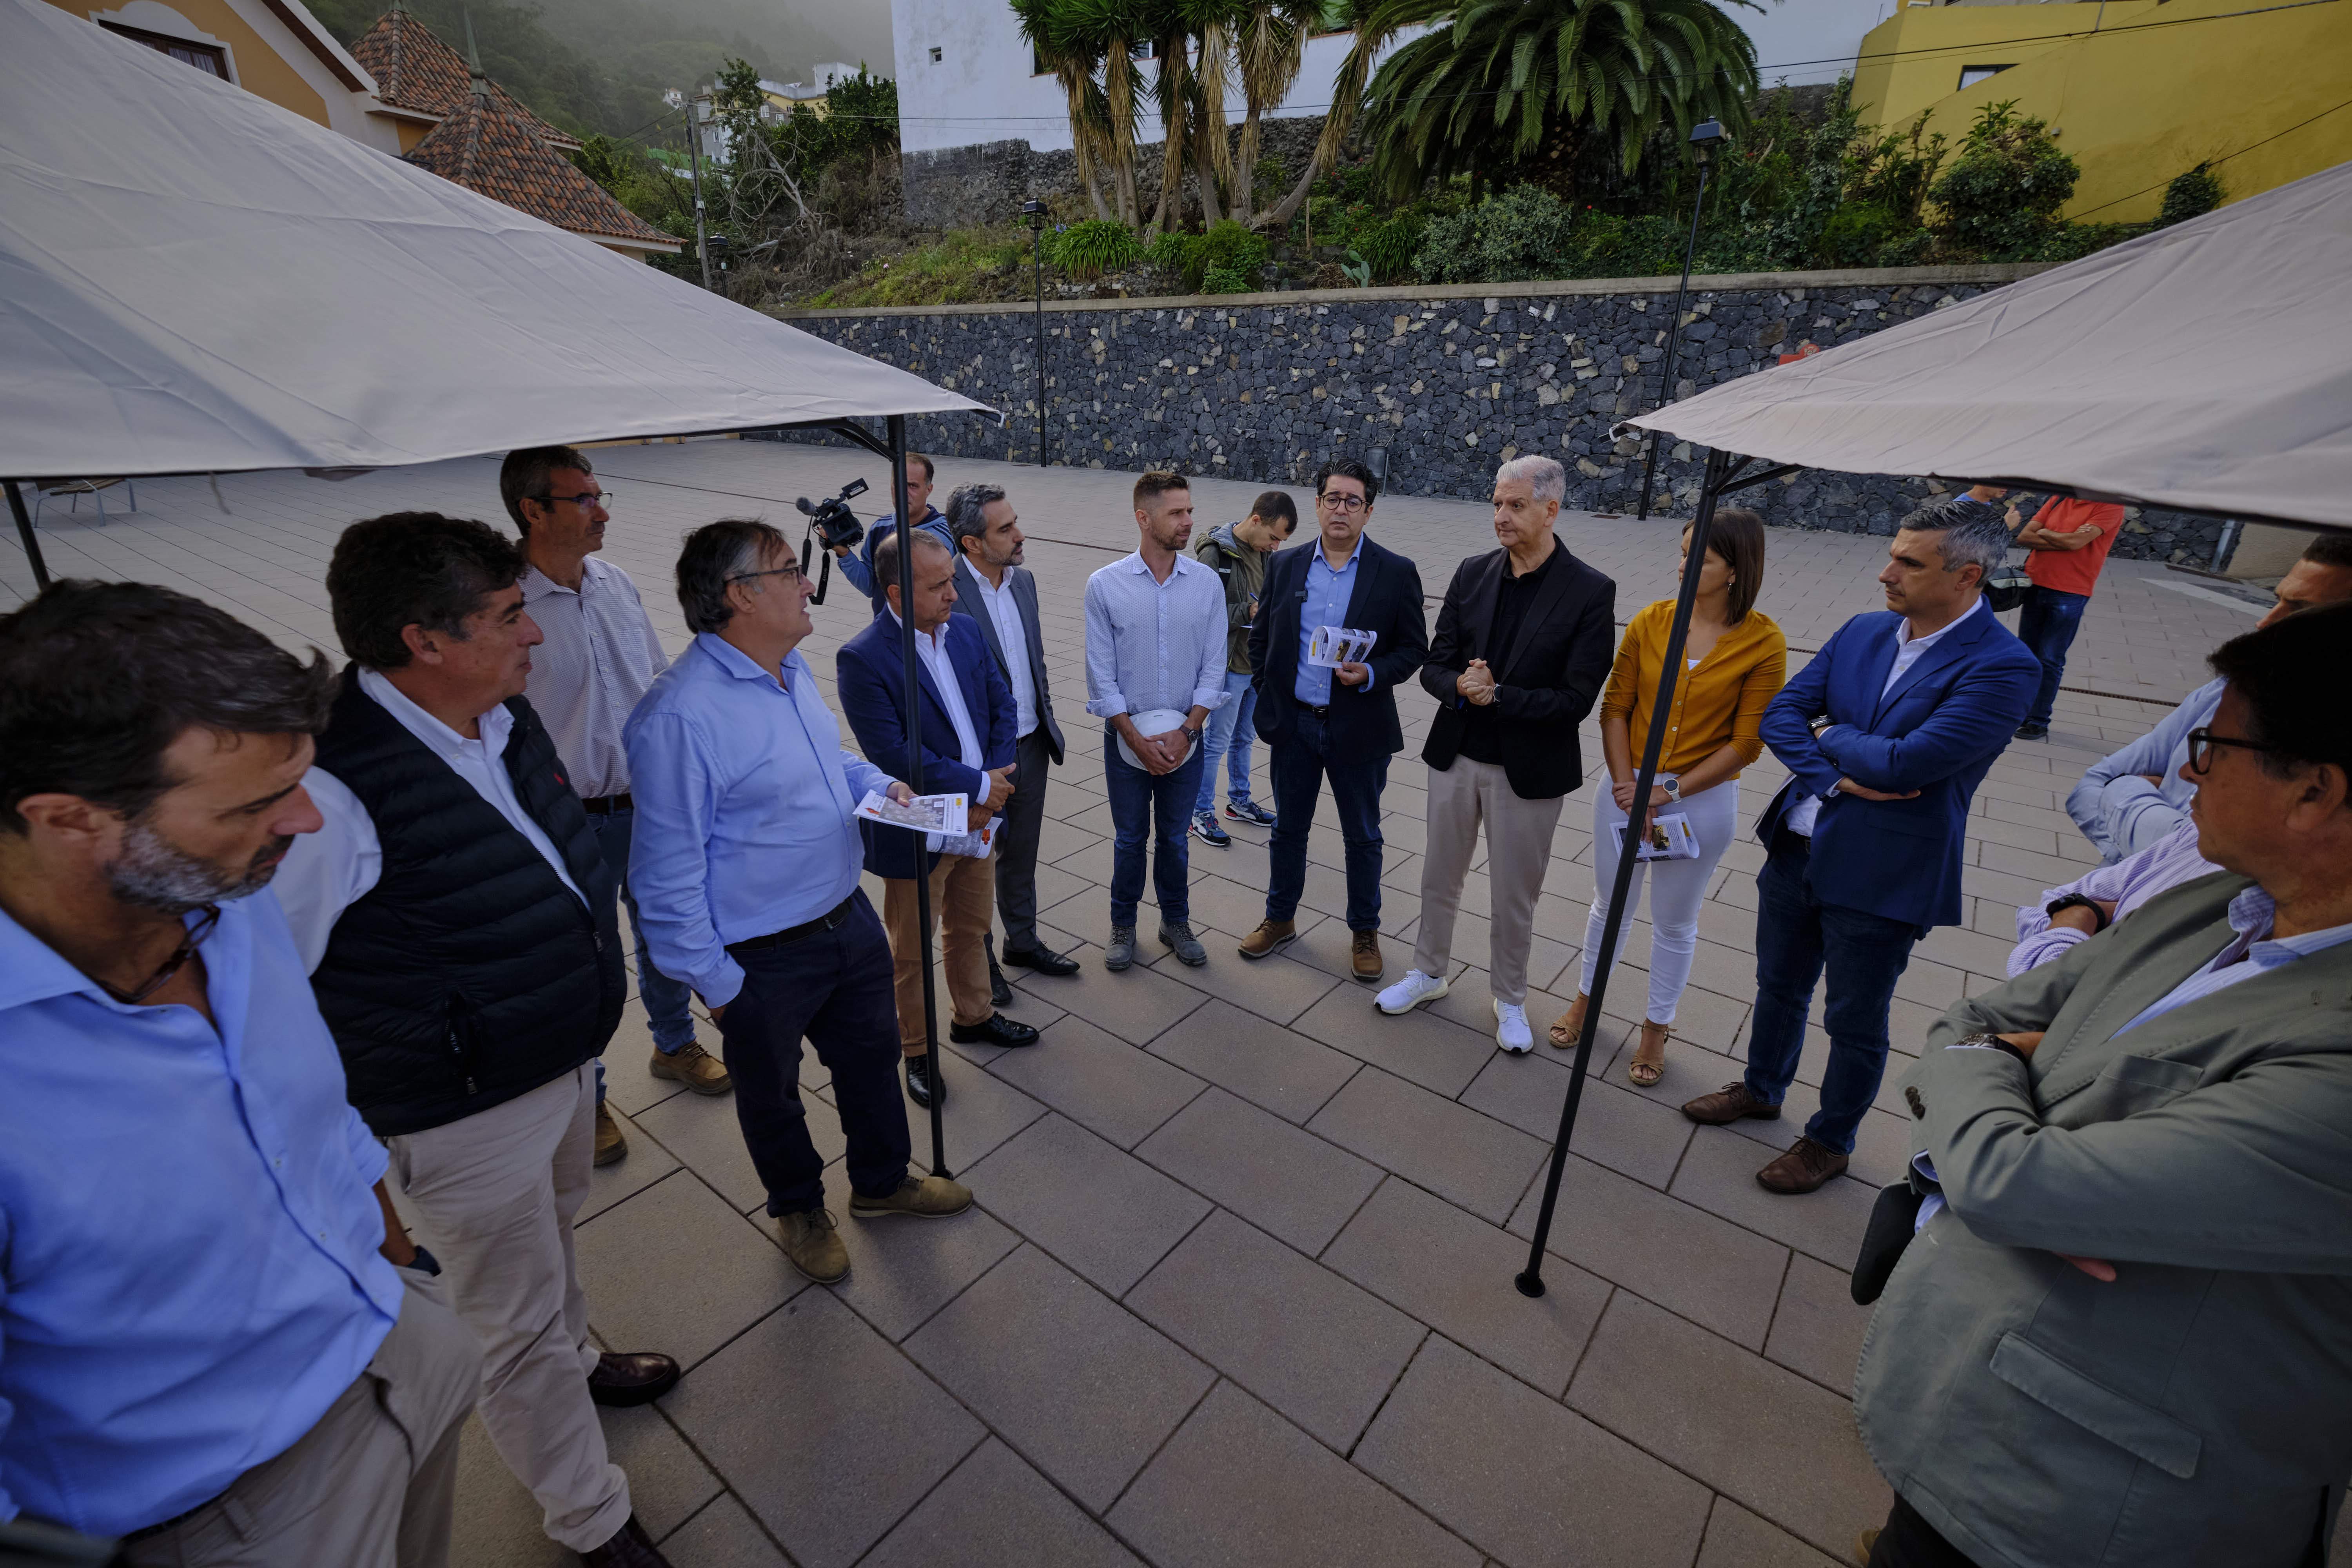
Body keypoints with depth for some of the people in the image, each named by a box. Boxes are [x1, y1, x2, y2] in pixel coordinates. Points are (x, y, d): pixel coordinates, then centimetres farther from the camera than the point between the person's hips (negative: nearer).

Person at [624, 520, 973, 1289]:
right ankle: (799, 1209, 47)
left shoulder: (792, 667, 1)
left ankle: (882, 1182, 50)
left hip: (849, 918, 8)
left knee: (872, 1054, 24)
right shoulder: (680, 716, -27)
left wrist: (879, 783, 1)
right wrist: (714, 982, -15)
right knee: (771, 1093, 19)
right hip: (764, 961, -8)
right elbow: (668, 873, -21)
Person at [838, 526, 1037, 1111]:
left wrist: (991, 785, -11)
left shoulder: (966, 631, 0)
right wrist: (979, 785, -19)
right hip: (917, 836, -6)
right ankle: (916, 1051, 34)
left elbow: (1001, 706, 2)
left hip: (978, 820, 6)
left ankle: (974, 1017, 47)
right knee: (912, 951, 13)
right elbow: (893, 755, -25)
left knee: (970, 929, 25)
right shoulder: (862, 659, -21)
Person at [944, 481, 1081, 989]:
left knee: (1022, 855, 23)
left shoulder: (1023, 579, 3)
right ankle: (978, 960, 34)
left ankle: (1023, 941, 43)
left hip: (1032, 746, 7)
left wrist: (1047, 719, 14)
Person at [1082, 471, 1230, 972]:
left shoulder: (1207, 583, -4)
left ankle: (1176, 921, 34)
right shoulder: (1105, 585, -9)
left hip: (1185, 737, 1)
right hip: (1126, 737, -1)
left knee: (1174, 837, 15)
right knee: (1130, 838, 13)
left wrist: (1186, 731, -12)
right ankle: (1123, 925, 32)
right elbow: (1102, 674, -8)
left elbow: (1213, 668, -3)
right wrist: (1137, 738, -13)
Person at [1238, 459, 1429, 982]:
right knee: (1288, 828, 16)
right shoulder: (1284, 565, 2)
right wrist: (1267, 697, 2)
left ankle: (1365, 932, 31)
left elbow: (1414, 647, -3)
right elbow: (1261, 637, 9)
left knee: (1362, 837, 12)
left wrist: (1372, 674, -20)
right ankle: (1280, 920, 36)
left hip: (1359, 728, -2)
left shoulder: (1396, 573, -5)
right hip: (1293, 723, 2)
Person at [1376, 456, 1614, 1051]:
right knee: (1439, 878, 18)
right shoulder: (1472, 574, 0)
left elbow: (1575, 700, -16)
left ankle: (1509, 999, 35)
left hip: (1527, 770, -3)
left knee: (1514, 896, 12)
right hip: (1456, 756, 4)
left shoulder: (1590, 592, -12)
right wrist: (1460, 687, -22)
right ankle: (1429, 973, 40)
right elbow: (1435, 666, -1)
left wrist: (1498, 695, -23)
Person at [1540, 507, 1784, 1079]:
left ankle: (1656, 1027, 35)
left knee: (1674, 923, 15)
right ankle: (1585, 998, 40)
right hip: (1628, 788, 2)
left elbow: (1746, 743, -11)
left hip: (1703, 800, -2)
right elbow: (1615, 708, -3)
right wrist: (1626, 788, -13)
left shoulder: (1764, 643, -12)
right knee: (1610, 906, 18)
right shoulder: (1651, 622, -5)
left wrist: (1669, 792, -17)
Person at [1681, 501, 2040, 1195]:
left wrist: (1832, 734, -9)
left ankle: (1830, 1141, 36)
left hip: (1882, 876, -6)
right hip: (1797, 847, 6)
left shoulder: (2004, 667, -18)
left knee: (1855, 1023, 14)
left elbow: (1905, 761, -26)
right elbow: (1781, 713, -2)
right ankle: (1762, 1089, 47)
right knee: (1778, 987, 23)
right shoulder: (1862, 632, 1)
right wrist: (1837, 778, -16)